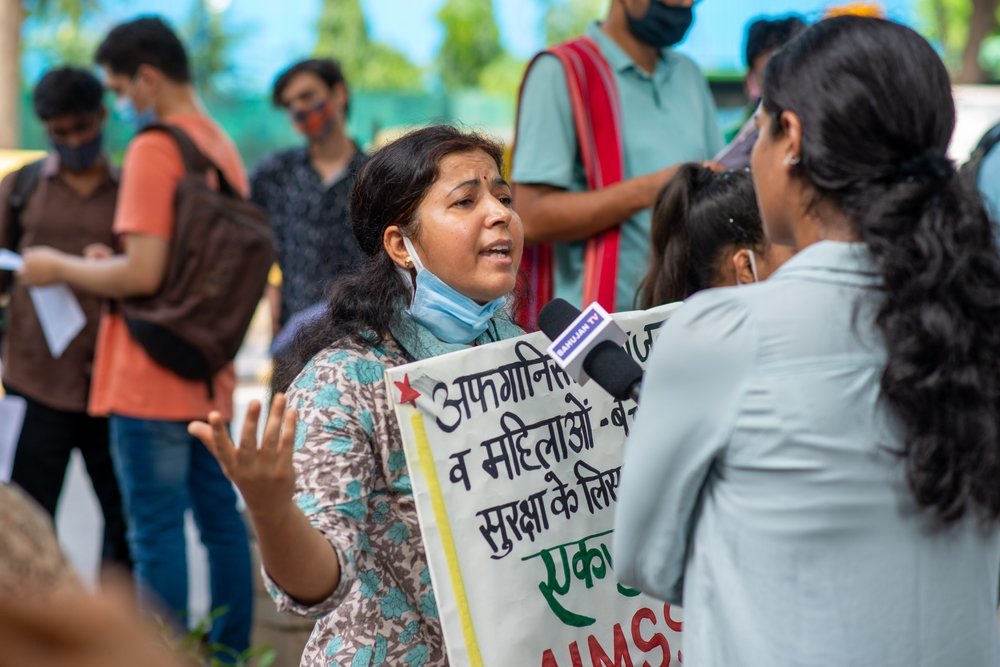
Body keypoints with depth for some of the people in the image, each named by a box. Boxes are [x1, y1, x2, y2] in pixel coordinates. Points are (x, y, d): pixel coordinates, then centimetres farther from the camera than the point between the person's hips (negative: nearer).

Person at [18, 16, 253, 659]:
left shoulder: (154, 148, -15)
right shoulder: (225, 148, 11)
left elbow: (141, 274, -21)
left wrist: (61, 267, -6)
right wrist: (111, 265, 17)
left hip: (151, 382, -8)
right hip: (210, 379, 8)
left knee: (157, 533, -2)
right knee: (221, 519, 13)